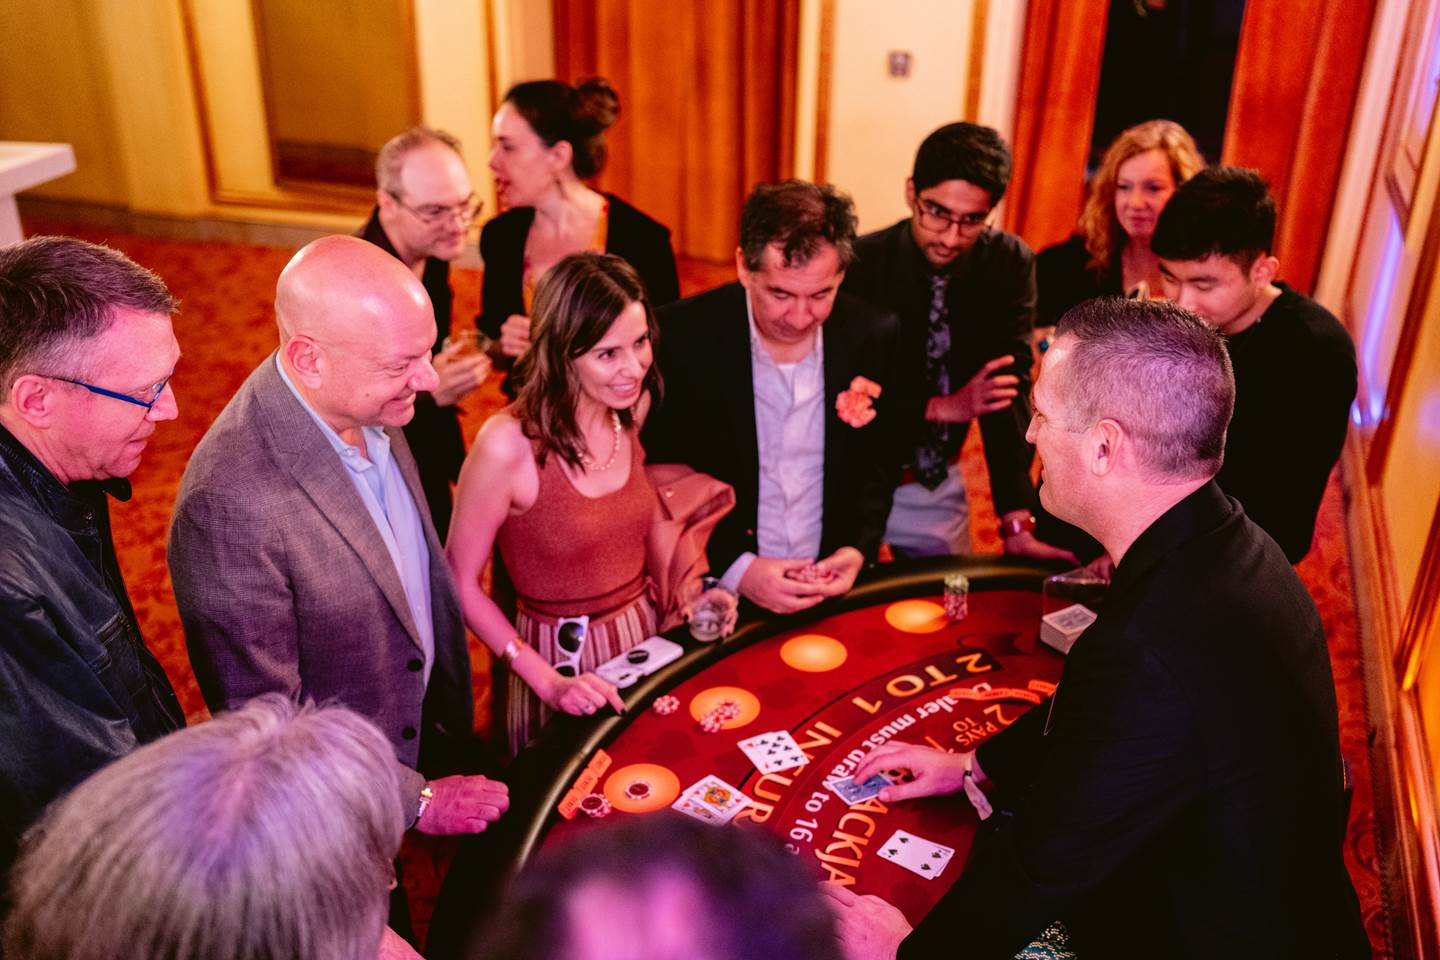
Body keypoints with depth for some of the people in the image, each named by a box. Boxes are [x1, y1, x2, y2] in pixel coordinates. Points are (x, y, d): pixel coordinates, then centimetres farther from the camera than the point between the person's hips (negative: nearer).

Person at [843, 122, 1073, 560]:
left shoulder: (1010, 264, -11)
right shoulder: (857, 266, -20)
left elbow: (1010, 391, -14)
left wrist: (1017, 523, -20)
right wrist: (942, 407, -23)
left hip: (938, 483, 3)